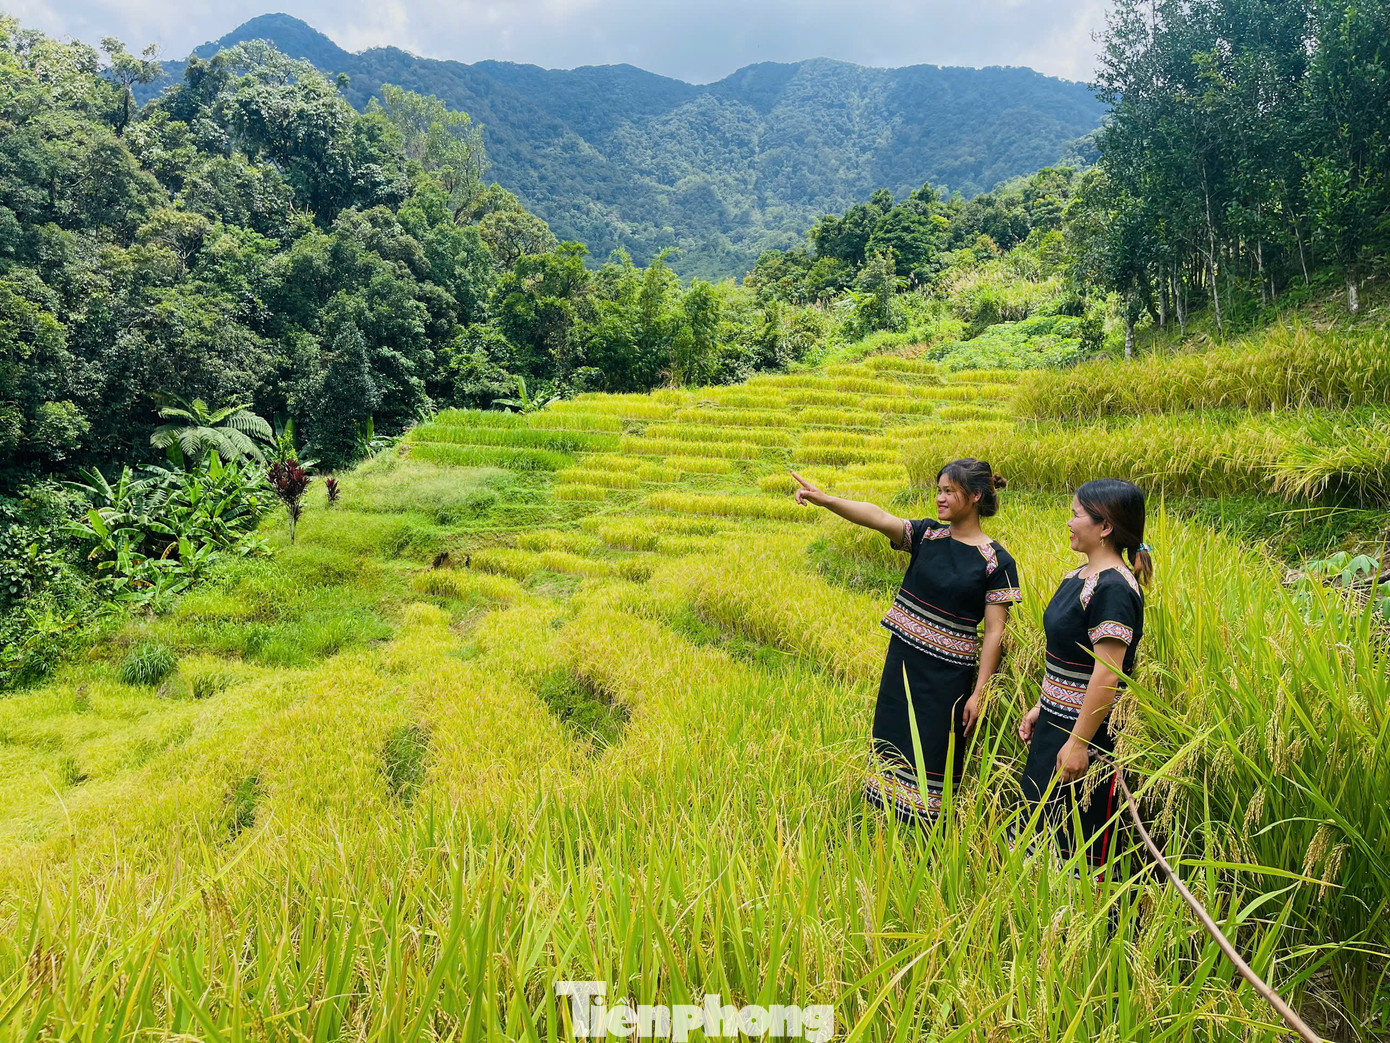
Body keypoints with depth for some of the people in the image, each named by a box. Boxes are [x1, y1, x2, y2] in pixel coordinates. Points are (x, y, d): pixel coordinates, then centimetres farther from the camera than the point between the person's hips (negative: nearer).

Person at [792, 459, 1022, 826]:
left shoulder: (996, 562, -8)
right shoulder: (926, 535, 1)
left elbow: (994, 632, -8)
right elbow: (878, 517, -15)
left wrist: (979, 693, -10)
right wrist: (823, 499, -31)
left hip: (949, 673, -4)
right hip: (903, 661, 4)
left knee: (936, 755, 5)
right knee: (894, 741, 13)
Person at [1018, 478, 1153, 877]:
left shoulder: (1114, 588, -22)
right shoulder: (1078, 577, 8)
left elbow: (1106, 676, -25)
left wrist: (1079, 743, -23)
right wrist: (1041, 707, 18)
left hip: (1088, 730, -10)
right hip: (1056, 722, 10)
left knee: (1080, 848, 5)